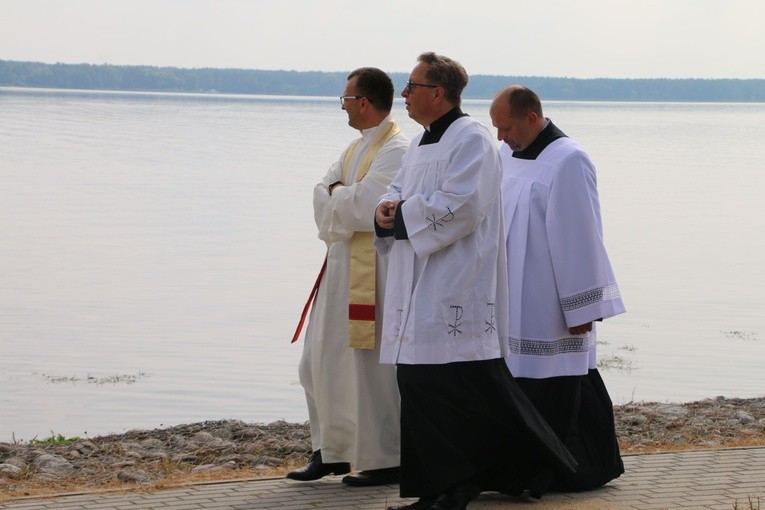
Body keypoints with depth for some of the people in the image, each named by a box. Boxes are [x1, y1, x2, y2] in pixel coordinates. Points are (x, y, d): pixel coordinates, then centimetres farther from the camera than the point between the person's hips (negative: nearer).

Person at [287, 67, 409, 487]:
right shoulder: (358, 147, 16)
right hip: (341, 266, 10)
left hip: (372, 274, -10)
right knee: (321, 362, 12)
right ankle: (331, 450, 22)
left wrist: (336, 195, -3)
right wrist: (343, 200, -10)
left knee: (372, 367, -5)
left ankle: (386, 460, 3)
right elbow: (323, 196, 10)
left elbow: (361, 206, -21)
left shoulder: (396, 151, -14)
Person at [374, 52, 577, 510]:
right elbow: (399, 193, 22)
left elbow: (458, 207, -21)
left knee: (469, 386, -11)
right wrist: (387, 209, -2)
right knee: (420, 386, 8)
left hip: (458, 288, -9)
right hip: (418, 291, 10)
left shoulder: (472, 140, -11)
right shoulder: (422, 144, 19)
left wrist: (401, 215, -12)